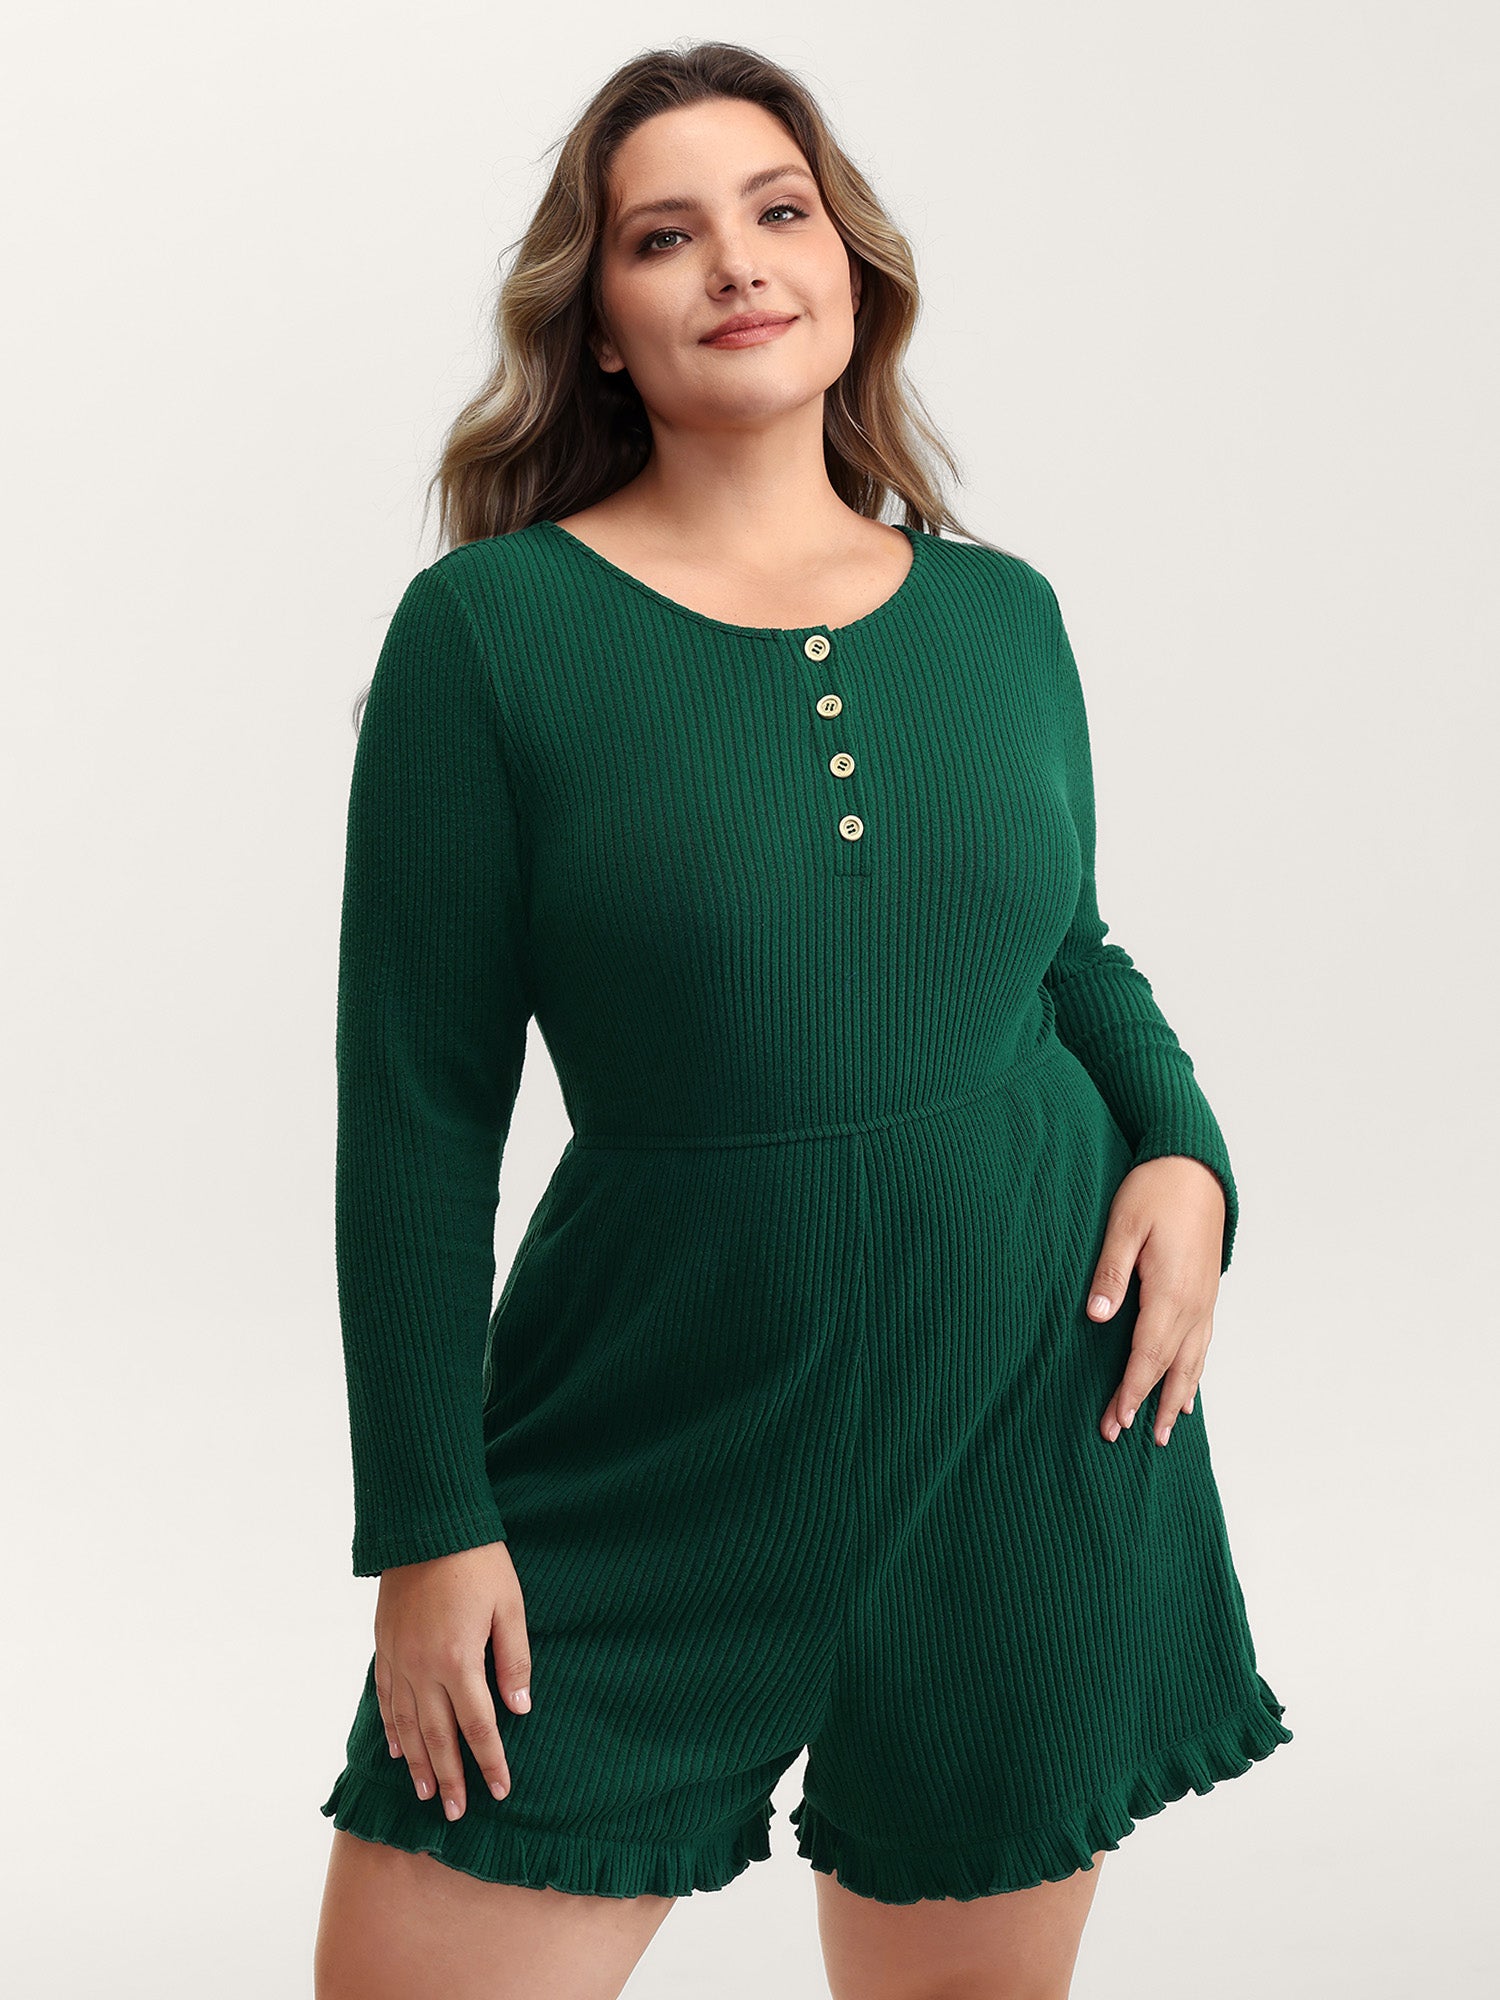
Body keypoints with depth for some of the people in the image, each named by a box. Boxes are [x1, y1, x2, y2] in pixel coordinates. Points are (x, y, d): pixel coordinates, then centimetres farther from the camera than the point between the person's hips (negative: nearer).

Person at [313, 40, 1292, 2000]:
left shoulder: (1001, 611, 4)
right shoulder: (489, 629, -8)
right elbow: (419, 1107, -6)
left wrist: (1182, 1146, -2)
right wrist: (429, 1524, -7)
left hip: (1034, 1420, 3)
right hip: (660, 1446, -3)